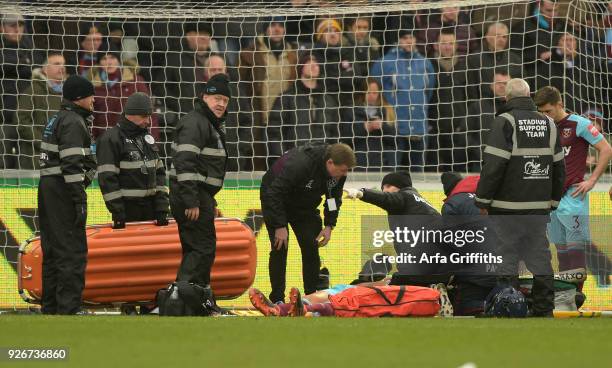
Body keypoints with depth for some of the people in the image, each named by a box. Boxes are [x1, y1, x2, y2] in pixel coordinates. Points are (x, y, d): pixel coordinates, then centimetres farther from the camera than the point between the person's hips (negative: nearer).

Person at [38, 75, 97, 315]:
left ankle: (50, 308, 16)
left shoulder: (57, 120, 19)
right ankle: (69, 309, -15)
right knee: (72, 251, -10)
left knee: (53, 251, 13)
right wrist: (80, 201, -21)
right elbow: (71, 164, -20)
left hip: (48, 187, 10)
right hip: (64, 190, -10)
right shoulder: (73, 122, -12)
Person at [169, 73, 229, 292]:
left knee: (195, 249, 14)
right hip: (191, 196, -11)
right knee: (203, 248, -13)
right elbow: (185, 164, -24)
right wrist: (191, 202, -27)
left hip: (200, 195, 11)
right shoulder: (194, 123, -15)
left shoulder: (214, 125, 20)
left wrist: (210, 201, 27)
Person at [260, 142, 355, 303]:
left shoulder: (339, 173, -18)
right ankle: (277, 300, -8)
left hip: (304, 206, 6)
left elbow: (334, 198, 0)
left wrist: (329, 225, -10)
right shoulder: (299, 164, -40)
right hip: (274, 200, -6)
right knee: (280, 248, -13)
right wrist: (280, 226, -34)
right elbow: (274, 194, -36)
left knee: (311, 248, -4)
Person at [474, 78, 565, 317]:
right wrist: (553, 201, 23)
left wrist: (483, 200, -7)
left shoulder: (505, 122, -9)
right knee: (540, 259, 11)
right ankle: (544, 310, 12)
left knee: (507, 259, -1)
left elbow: (493, 165, -14)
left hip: (508, 207, -5)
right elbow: (559, 167, 14)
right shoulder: (548, 124, 10)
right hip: (540, 207, 5)